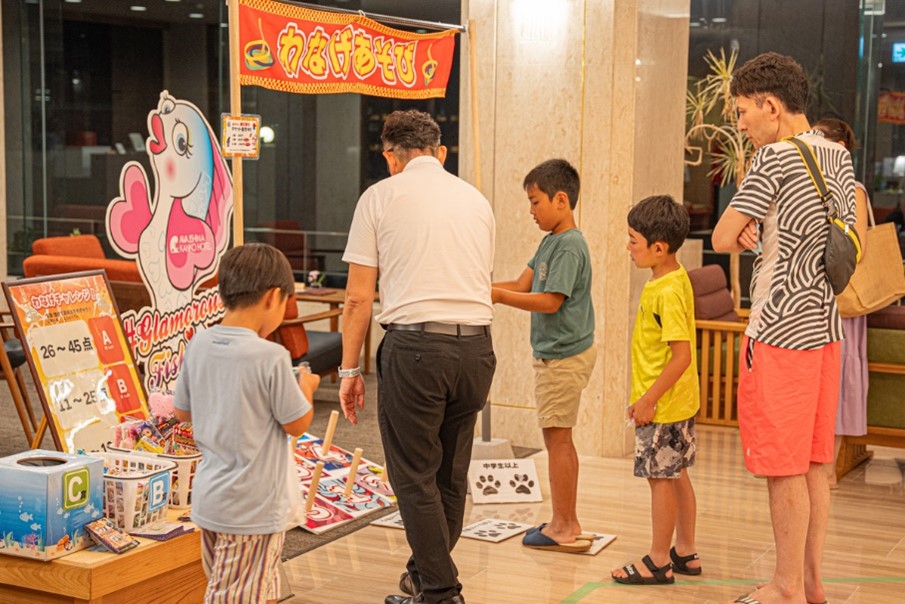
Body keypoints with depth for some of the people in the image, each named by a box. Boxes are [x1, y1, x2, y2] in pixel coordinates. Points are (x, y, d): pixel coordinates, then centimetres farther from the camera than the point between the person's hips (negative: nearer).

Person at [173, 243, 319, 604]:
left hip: (209, 497, 7)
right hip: (253, 507, -7)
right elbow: (297, 424, -11)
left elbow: (182, 412, 10)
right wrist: (306, 388, 7)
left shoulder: (198, 345, -1)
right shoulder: (271, 357, -21)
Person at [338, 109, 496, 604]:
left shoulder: (380, 197, 1)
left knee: (414, 475, 6)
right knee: (452, 473, 17)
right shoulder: (476, 200, 15)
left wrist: (350, 369, 5)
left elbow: (358, 298, -1)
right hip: (477, 345, 5)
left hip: (414, 344, -5)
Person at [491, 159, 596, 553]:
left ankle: (562, 528, 4)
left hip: (564, 355, -10)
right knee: (559, 438, 15)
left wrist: (499, 296, -19)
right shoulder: (550, 242, 13)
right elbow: (523, 284, 10)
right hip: (555, 353, 10)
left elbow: (550, 301, -22)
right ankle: (568, 523, 24)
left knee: (556, 437, -4)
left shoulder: (570, 246, -17)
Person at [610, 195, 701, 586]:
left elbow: (682, 355, -26)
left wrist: (648, 400, -21)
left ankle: (658, 561, 12)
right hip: (680, 401, 10)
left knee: (660, 478, 1)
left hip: (663, 405, -10)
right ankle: (685, 553, 27)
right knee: (677, 475, 16)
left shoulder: (666, 293, -23)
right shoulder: (675, 279, 7)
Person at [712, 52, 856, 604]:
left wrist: (745, 235, 7)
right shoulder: (841, 158, 10)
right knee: (814, 465, 14)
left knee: (784, 470, 0)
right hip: (826, 328, 8)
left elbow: (723, 238, -15)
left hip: (779, 332, -8)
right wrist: (765, 235, 3)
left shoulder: (775, 157, -14)